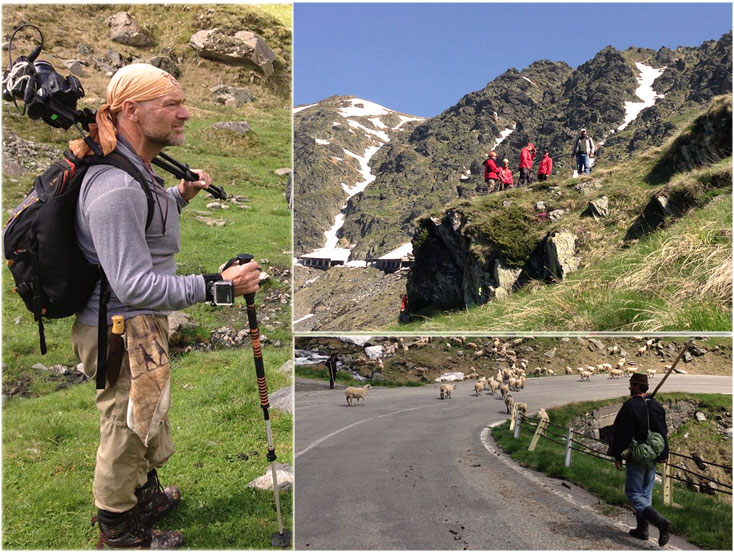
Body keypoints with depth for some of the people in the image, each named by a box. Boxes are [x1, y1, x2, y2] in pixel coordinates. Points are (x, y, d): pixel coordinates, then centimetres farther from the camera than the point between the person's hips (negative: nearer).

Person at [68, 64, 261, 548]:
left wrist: (180, 195, 8)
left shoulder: (136, 169, 6)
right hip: (120, 332, -10)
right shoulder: (115, 188, -29)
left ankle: (146, 496, 51)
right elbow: (133, 285, -32)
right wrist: (216, 285, -35)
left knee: (142, 423, 28)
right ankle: (119, 535, 32)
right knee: (126, 432, 9)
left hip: (140, 324, 10)